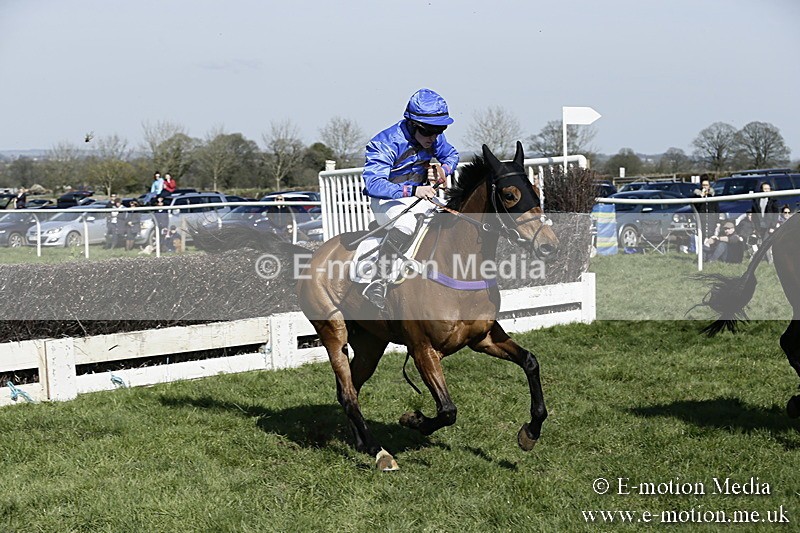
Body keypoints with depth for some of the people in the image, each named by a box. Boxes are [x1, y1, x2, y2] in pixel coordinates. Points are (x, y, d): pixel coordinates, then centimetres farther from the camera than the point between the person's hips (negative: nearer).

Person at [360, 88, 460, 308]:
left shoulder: (434, 138, -5)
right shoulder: (386, 143, -25)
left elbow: (451, 155, 16)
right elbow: (373, 183, -35)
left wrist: (444, 169, -10)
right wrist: (411, 190, -48)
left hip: (419, 197, 7)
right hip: (386, 200, -7)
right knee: (406, 223, -38)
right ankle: (378, 285, -32)